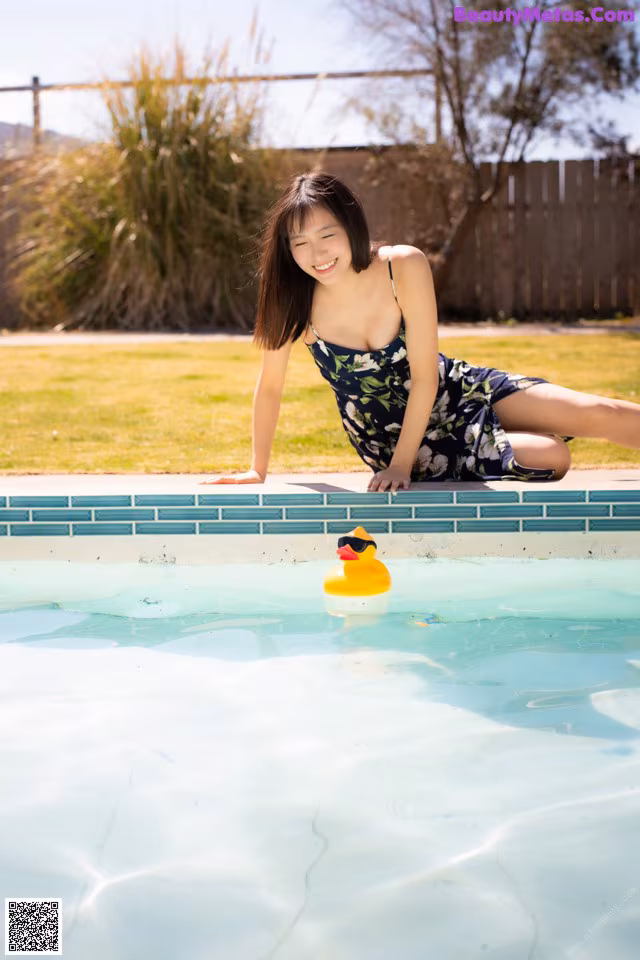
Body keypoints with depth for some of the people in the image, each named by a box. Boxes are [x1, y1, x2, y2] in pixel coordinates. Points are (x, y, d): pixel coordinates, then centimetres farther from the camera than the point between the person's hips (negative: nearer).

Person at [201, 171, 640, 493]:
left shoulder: (405, 267, -23)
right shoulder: (293, 298, -21)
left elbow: (425, 377, -19)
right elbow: (270, 387, -9)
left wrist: (400, 465, -20)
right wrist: (257, 470, -4)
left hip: (452, 393, 1)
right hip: (390, 438, 0)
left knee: (598, 415, -11)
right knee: (552, 459, -17)